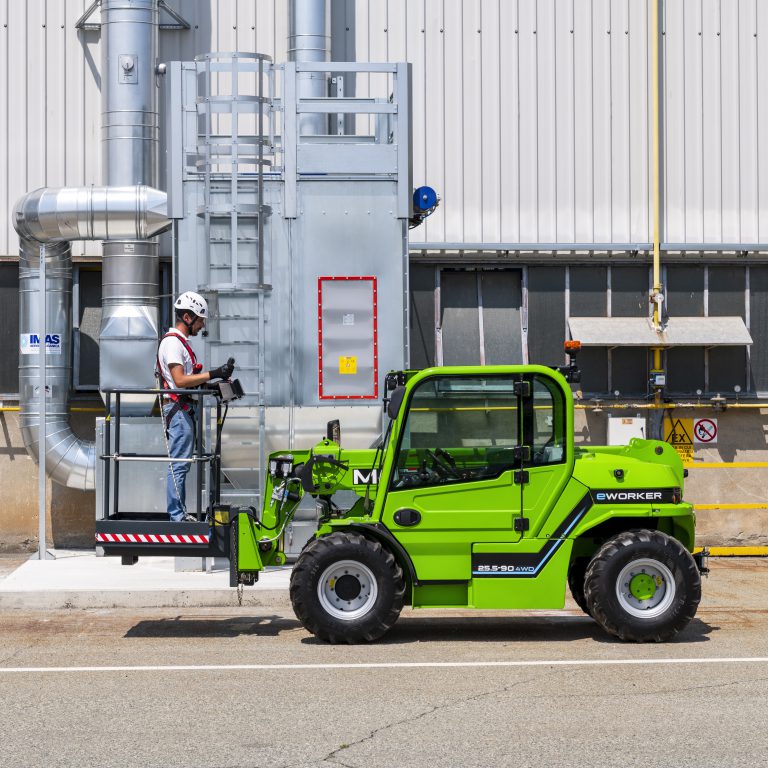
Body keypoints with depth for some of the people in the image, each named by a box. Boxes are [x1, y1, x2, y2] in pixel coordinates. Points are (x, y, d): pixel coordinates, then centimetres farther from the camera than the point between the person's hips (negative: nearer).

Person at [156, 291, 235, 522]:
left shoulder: (181, 342, 19)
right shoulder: (172, 342, -14)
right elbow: (180, 380, -23)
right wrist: (213, 374, -24)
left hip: (185, 409, 11)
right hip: (178, 409, -11)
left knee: (182, 465, 12)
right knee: (179, 465, -9)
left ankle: (180, 513, 17)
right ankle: (176, 516, -7)